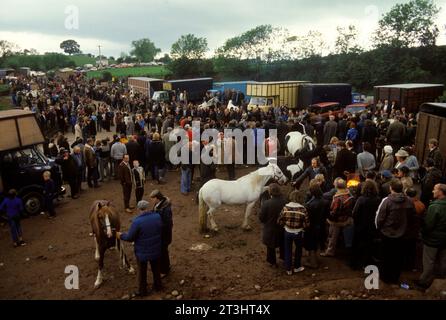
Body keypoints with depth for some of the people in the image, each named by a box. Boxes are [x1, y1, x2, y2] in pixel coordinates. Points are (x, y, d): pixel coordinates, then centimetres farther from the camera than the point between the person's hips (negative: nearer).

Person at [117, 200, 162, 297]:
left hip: (142, 252, -4)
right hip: (156, 250, 4)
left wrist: (121, 236, 2)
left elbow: (130, 238, -17)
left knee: (142, 272, 18)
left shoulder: (137, 221, -27)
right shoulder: (157, 217, -12)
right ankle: (157, 286, 44)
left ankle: (142, 291, 35)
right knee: (156, 269, 25)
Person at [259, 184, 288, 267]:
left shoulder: (266, 203, -28)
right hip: (282, 228, 3)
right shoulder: (285, 202, -20)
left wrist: (265, 222, 4)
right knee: (283, 244, 29)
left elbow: (261, 217, -18)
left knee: (271, 246, 21)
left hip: (270, 229, -3)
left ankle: (272, 262, 36)